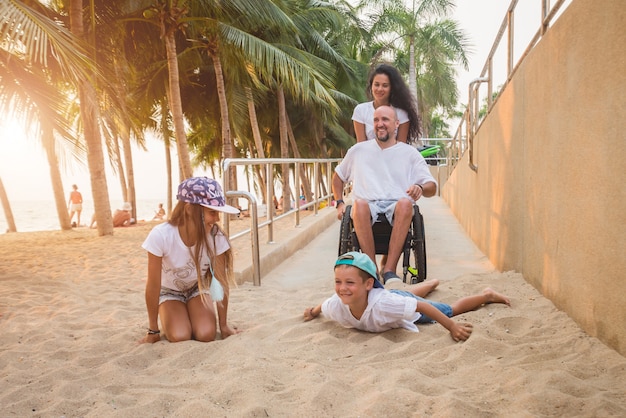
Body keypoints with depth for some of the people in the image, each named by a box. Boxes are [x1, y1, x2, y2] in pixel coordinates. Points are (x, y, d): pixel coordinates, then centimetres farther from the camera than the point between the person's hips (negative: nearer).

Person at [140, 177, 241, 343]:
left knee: (206, 334, -20)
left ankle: (192, 317, 14)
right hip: (169, 291, -1)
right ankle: (169, 322, 12)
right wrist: (153, 330, -15)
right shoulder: (161, 235, -35)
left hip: (197, 288, 2)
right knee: (179, 336, -23)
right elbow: (153, 285, -24)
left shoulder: (216, 236, -30)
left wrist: (223, 324, -9)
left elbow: (221, 281, -17)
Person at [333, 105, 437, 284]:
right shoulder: (358, 150, 19)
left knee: (405, 203, -37)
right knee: (360, 204, -37)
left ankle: (389, 269, -36)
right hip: (368, 206, 0)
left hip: (397, 207, 0)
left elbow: (432, 187, 8)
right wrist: (339, 203, 14)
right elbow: (338, 176, 30)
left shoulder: (409, 153, 15)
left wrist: (420, 188, -17)